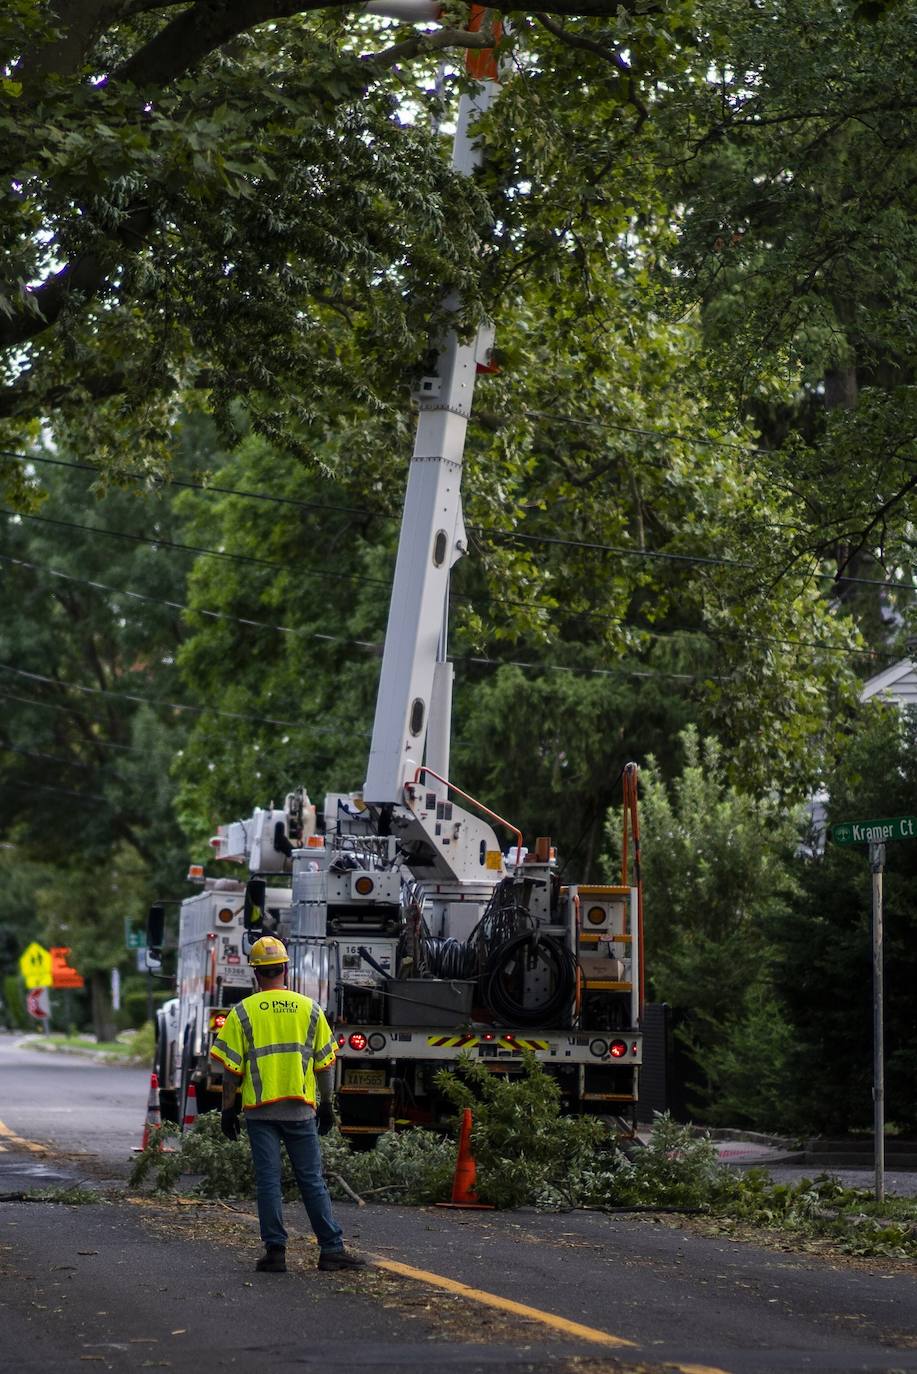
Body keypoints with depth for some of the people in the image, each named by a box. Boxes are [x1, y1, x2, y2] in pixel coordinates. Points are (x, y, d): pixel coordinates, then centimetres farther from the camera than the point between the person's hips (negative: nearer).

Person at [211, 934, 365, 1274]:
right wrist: (326, 1105, 16)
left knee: (268, 1182, 3)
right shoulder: (309, 1009, 4)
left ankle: (275, 1250, 2)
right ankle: (332, 1249, 5)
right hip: (301, 1109, 1)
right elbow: (324, 1063, 7)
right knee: (312, 1181, 6)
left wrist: (227, 1109, 6)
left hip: (259, 1109, -1)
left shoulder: (243, 1013, -2)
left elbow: (231, 1068, -2)